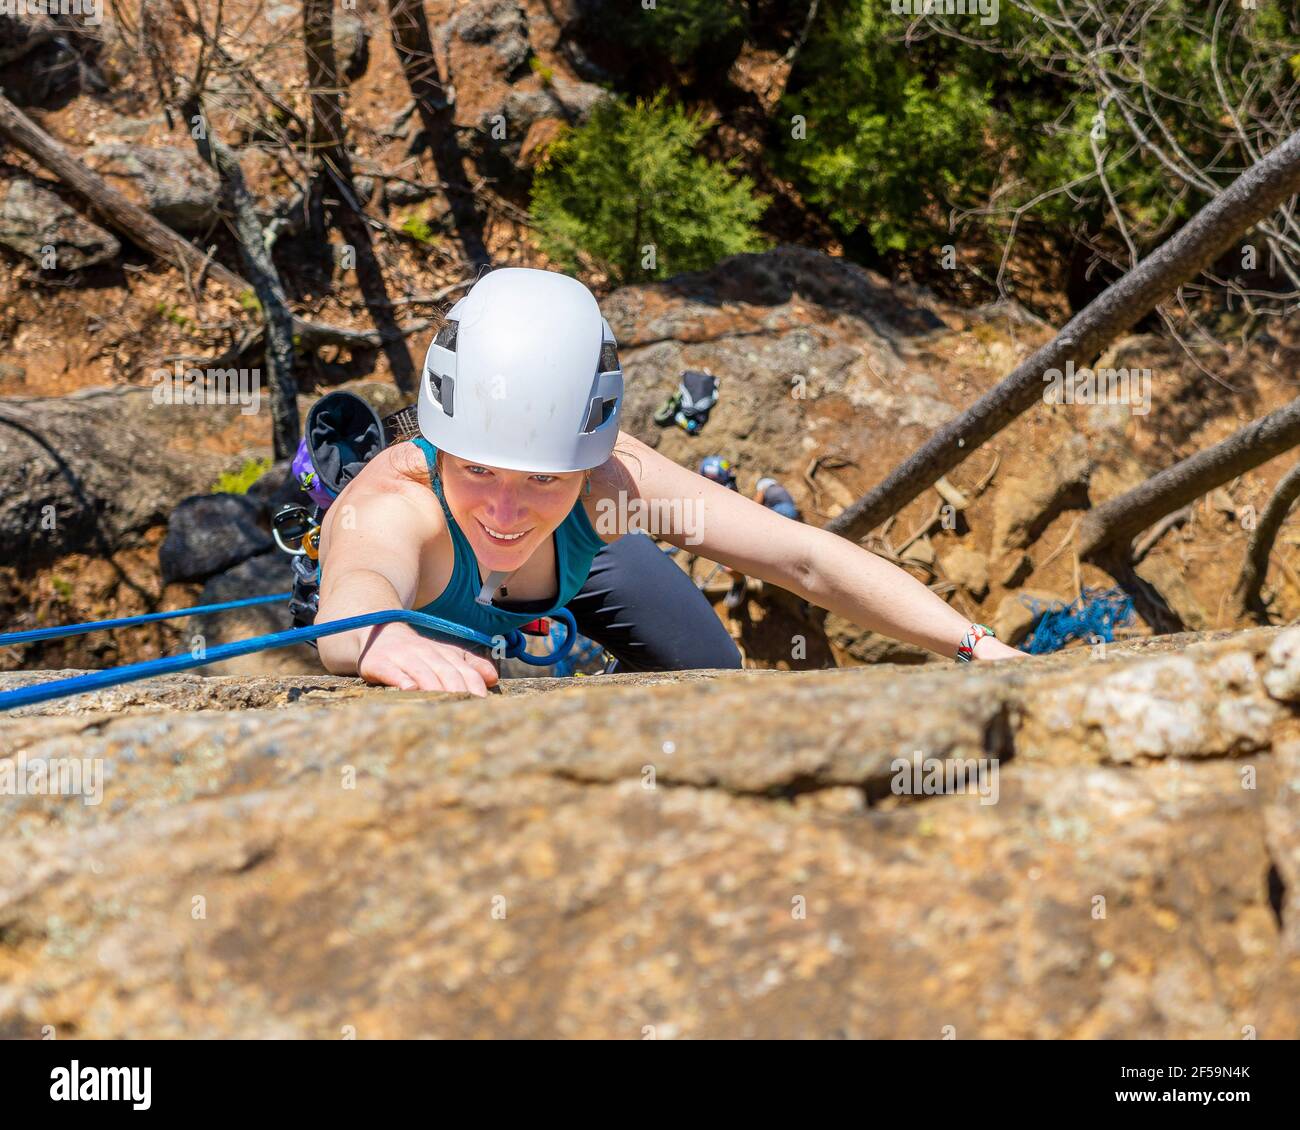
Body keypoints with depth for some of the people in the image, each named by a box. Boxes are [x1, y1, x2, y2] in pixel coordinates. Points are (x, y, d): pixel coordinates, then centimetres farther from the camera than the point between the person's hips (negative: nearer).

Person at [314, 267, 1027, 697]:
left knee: (712, 676, 4)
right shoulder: (398, 504, -52)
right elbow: (351, 599, -76)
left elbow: (806, 560, -40)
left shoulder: (607, 478, -42)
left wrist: (979, 647, -50)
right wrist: (384, 638, -101)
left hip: (573, 549, 2)